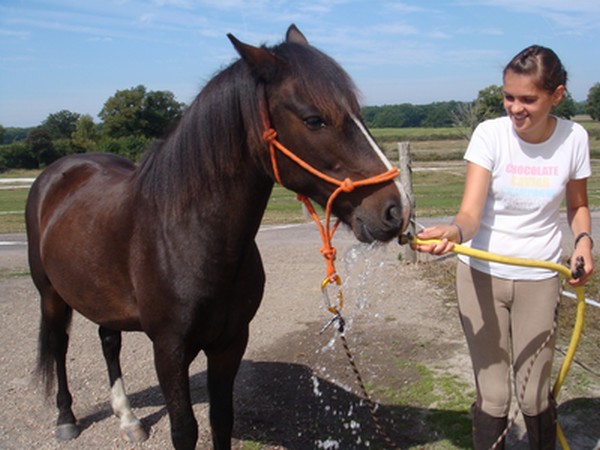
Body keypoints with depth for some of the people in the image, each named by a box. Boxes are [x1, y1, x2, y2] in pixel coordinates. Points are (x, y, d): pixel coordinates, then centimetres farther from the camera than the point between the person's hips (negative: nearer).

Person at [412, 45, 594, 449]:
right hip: (482, 274, -1)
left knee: (534, 395, 8)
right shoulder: (490, 134, -13)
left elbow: (577, 205, 11)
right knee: (493, 396, 5)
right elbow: (471, 212, -23)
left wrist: (584, 239, -10)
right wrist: (453, 231, -46)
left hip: (539, 279, 1)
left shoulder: (574, 138, -5)